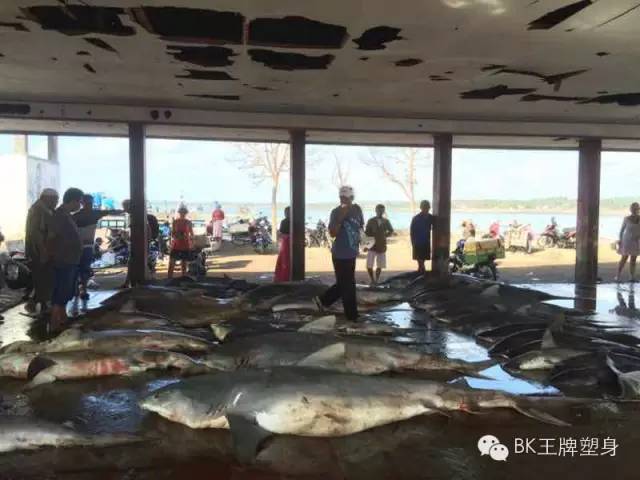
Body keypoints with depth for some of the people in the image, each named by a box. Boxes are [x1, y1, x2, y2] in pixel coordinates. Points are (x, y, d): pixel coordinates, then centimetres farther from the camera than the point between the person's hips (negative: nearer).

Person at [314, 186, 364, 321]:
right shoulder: (336, 212, -13)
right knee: (348, 285, 2)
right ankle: (352, 315, 14)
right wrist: (341, 218, -28)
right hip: (341, 254, -7)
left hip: (351, 253, 7)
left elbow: (361, 226, 19)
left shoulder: (357, 209, 4)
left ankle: (323, 300, 34)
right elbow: (332, 233, -20)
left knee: (343, 284, 17)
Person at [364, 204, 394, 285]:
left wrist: (384, 235, -2)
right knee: (369, 266, -6)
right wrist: (374, 234, -16)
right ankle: (372, 280, 13)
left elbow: (391, 231, 13)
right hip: (372, 245, -2)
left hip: (382, 246, 2)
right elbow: (367, 233, -1)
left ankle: (377, 280, 24)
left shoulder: (386, 221, 3)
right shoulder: (371, 221, -3)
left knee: (380, 265, 6)